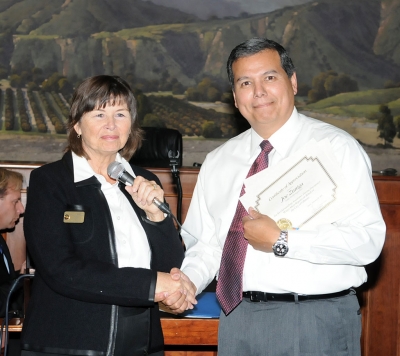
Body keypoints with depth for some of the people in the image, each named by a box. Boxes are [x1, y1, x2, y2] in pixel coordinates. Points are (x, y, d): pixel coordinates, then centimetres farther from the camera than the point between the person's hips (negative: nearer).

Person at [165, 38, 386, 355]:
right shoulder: (217, 163, 12)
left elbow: (369, 240, -15)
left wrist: (281, 241, -19)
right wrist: (186, 281, -7)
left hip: (319, 322, -4)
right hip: (239, 318, 4)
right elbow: (204, 244, 13)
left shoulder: (336, 147, -5)